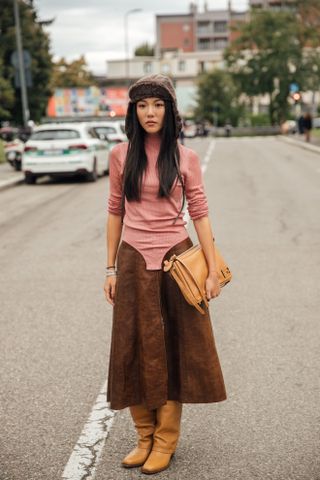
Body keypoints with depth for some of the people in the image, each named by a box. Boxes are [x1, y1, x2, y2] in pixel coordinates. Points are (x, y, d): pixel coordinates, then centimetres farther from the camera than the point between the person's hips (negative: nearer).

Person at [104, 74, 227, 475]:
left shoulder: (185, 158, -1)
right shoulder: (120, 155, 3)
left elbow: (200, 214, -1)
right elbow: (115, 213, 6)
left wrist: (213, 269, -7)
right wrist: (110, 268, 4)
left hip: (176, 259, -1)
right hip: (133, 261, 1)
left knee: (175, 347, 5)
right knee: (135, 348, 6)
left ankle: (166, 438, 20)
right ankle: (145, 435, 22)